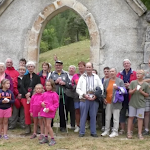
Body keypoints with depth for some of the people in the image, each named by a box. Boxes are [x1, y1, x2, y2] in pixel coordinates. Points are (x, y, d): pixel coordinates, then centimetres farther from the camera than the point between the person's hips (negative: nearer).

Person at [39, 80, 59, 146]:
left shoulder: (54, 94, -9)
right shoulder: (44, 94, 8)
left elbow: (56, 104, -10)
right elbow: (41, 101, 20)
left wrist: (49, 109, -17)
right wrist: (42, 103, -4)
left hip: (50, 111, -6)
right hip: (44, 111, 6)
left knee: (48, 125, -9)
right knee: (46, 125, 14)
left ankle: (52, 139, 1)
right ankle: (46, 138, 24)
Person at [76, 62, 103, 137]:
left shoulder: (96, 77, 11)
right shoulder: (82, 77, 7)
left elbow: (101, 87, 8)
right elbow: (78, 89, 5)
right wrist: (84, 95, -9)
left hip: (94, 99, 1)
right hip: (84, 99, -1)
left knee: (93, 116, 6)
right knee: (83, 116, 2)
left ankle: (93, 132, 15)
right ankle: (81, 132, 10)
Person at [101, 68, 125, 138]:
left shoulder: (120, 81, 0)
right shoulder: (106, 81, 10)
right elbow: (103, 90, 15)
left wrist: (118, 88, -19)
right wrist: (104, 98, 3)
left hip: (116, 102, -4)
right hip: (108, 102, 4)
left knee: (116, 118, -1)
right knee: (107, 117, 10)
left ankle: (115, 132, 6)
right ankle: (106, 131, 20)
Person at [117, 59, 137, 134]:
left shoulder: (134, 73, 2)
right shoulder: (120, 74, 10)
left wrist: (129, 85, -14)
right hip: (122, 96, 3)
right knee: (122, 112, 7)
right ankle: (122, 129, 16)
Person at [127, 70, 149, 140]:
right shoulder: (133, 82, 3)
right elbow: (130, 92, 2)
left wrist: (141, 91, -11)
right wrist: (135, 89, -16)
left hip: (141, 104, 0)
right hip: (132, 103, 1)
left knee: (140, 118, 2)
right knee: (131, 117, 4)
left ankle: (140, 133, 10)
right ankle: (129, 132, 13)